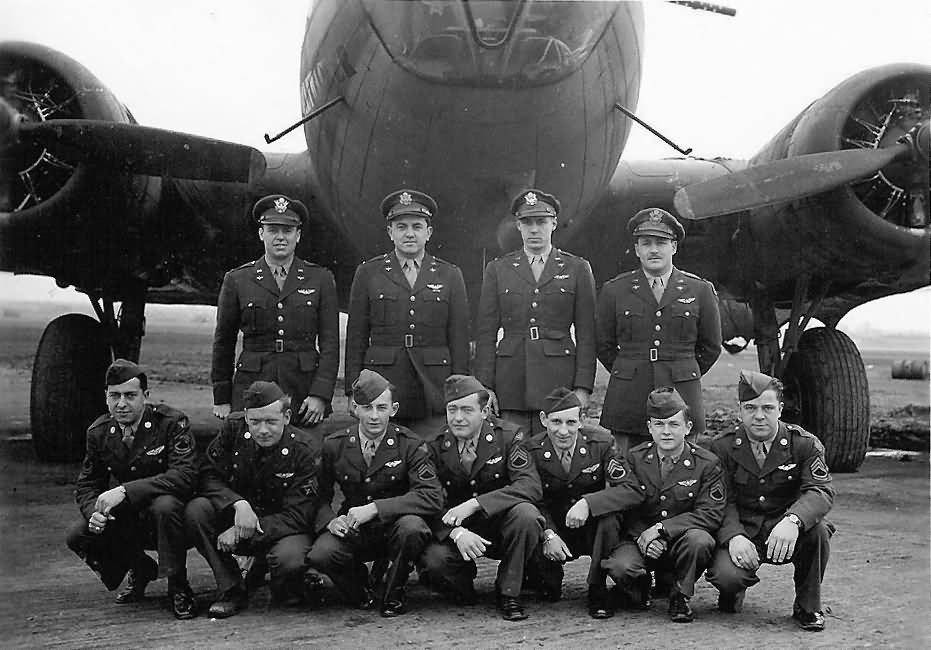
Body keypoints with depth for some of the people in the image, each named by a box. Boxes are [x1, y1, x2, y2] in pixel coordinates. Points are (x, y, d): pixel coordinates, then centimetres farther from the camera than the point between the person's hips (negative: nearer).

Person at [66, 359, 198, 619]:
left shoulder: (172, 422, -17)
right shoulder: (99, 432, 0)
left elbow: (184, 475, -28)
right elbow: (86, 485, 6)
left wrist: (125, 491, -35)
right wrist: (93, 512, -19)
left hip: (169, 509, -5)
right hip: (129, 519, 5)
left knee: (165, 506, -38)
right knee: (78, 537, -15)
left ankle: (178, 588, -16)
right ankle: (141, 570, 13)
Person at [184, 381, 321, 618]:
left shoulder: (305, 450, -16)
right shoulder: (233, 428, -8)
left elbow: (298, 515, -17)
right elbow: (209, 477, -9)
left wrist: (245, 533, -25)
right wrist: (238, 504, -29)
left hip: (280, 529, -3)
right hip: (234, 517, 3)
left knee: (291, 560, -37)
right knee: (195, 510, -26)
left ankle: (284, 591, 3)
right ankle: (231, 590, -12)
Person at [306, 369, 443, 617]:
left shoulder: (409, 445, -9)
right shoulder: (335, 445, -1)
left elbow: (432, 497, -21)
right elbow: (320, 496, 5)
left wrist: (375, 508, -28)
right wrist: (330, 520, -19)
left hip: (393, 528, -1)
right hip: (353, 531, 1)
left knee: (412, 527, -36)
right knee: (320, 555, -30)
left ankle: (394, 592, -5)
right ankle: (358, 585, 7)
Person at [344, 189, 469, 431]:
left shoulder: (450, 275, 9)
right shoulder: (368, 273, 7)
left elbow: (459, 340, 6)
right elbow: (356, 338, 6)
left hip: (434, 392, 0)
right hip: (381, 390, 0)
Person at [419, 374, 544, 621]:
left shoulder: (508, 435, -9)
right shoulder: (435, 446, -4)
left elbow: (530, 485, -22)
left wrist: (474, 503, -31)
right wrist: (456, 533, -30)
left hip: (500, 524, 0)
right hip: (457, 530, 0)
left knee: (526, 514, -33)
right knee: (433, 562, -30)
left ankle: (508, 592, -11)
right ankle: (463, 588, 7)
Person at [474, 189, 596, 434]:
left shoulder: (577, 269, 7)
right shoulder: (497, 269, 10)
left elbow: (586, 334, 4)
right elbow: (486, 333, 7)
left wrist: (582, 388, -4)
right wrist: (485, 386, 0)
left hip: (559, 378, -1)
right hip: (510, 381, 1)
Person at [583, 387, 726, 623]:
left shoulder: (708, 464, -5)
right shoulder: (636, 457, 3)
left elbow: (711, 514, -12)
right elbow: (631, 493, -12)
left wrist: (661, 529, -21)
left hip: (680, 540, -1)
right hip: (640, 538, 1)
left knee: (700, 541, -35)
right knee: (620, 566, -31)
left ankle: (680, 595, -6)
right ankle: (640, 590, 8)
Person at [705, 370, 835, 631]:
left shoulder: (804, 444, -4)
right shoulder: (722, 448, -2)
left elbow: (820, 491, -17)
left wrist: (792, 521, -39)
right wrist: (733, 536, -29)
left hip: (787, 534, 1)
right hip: (742, 534, -1)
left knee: (818, 530, -32)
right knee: (727, 575, -30)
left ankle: (808, 606, -5)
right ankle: (732, 591, 12)